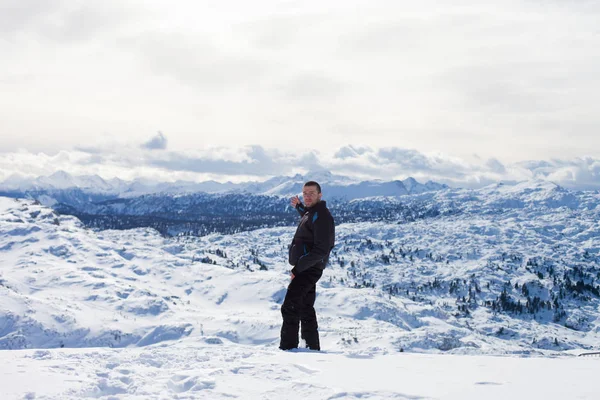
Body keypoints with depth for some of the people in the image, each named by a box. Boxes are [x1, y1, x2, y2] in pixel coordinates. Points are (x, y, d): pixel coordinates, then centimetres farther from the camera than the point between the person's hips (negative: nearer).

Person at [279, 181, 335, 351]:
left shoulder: (321, 216, -16)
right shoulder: (311, 212, 14)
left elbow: (321, 249, -24)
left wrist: (299, 267, -24)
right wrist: (299, 207, 44)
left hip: (308, 269, -11)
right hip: (306, 269, 11)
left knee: (289, 308, -16)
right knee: (305, 310, 16)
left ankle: (288, 347, -19)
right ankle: (313, 347, 22)